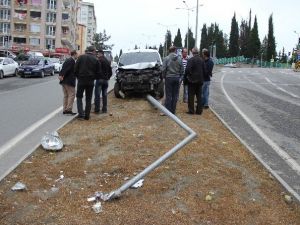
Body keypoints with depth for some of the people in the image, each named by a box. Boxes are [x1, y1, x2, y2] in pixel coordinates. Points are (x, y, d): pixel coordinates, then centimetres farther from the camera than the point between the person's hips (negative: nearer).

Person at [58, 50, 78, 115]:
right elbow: (66, 69, -22)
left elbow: (63, 69, 11)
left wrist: (60, 75, 0)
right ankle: (69, 109, -8)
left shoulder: (67, 60, 19)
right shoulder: (72, 61, -12)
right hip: (69, 81, -10)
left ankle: (65, 110, 15)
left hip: (64, 81, 10)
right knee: (71, 95, -5)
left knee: (66, 95, 13)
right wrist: (62, 75, -28)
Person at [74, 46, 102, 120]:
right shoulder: (96, 60, 0)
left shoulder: (81, 57, -1)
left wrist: (78, 76, 13)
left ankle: (81, 114, -2)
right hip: (90, 82, 1)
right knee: (88, 99, 10)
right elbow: (99, 73, 1)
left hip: (81, 80, -1)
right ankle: (87, 116, 11)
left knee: (79, 97, 11)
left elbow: (75, 69, -2)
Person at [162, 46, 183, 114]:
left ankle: (167, 110, 1)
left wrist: (164, 76, 6)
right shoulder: (179, 58, 1)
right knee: (175, 95, 8)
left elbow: (164, 69, -9)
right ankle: (173, 110, 12)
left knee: (168, 95, 1)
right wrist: (179, 76, 15)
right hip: (177, 78, 3)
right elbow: (182, 69, 3)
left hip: (169, 78, -3)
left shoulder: (166, 59, -8)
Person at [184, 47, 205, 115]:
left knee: (191, 96, 2)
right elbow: (204, 70, 10)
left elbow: (187, 70, -18)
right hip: (200, 81, 6)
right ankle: (199, 110, 14)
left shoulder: (190, 60, -14)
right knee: (199, 96, 11)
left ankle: (191, 110, 3)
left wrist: (185, 78, -6)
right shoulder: (201, 60, 6)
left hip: (192, 80, -6)